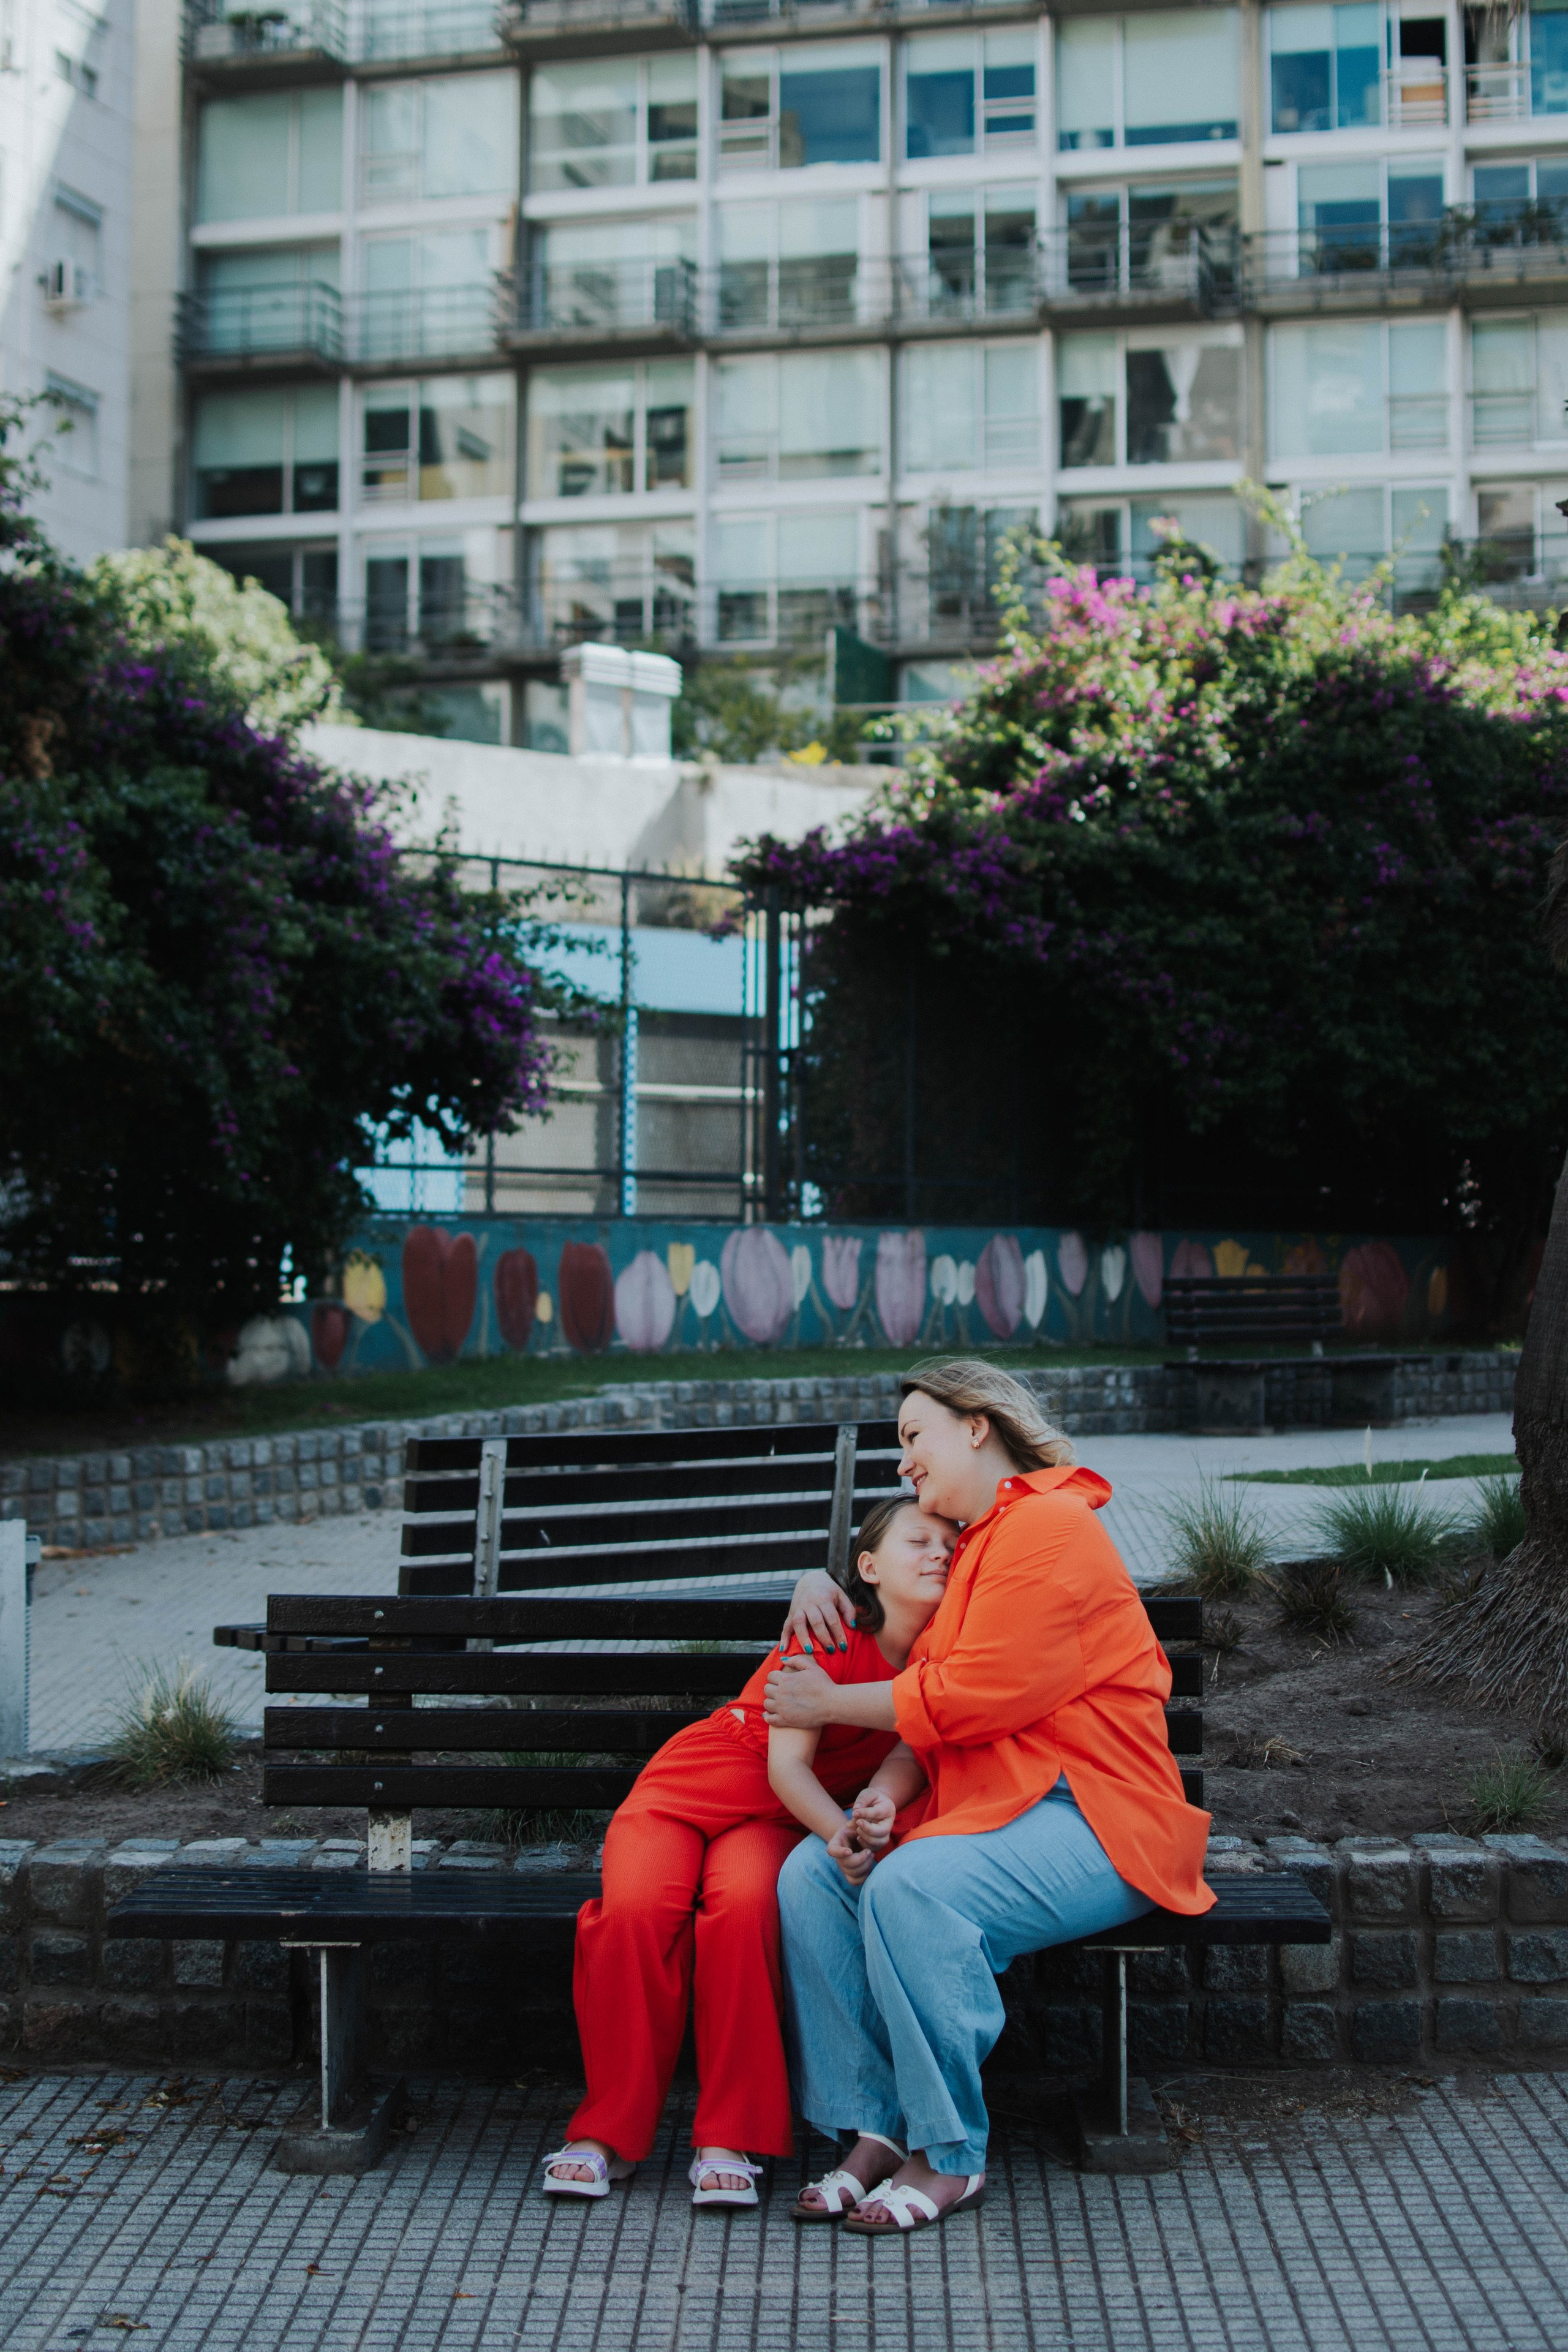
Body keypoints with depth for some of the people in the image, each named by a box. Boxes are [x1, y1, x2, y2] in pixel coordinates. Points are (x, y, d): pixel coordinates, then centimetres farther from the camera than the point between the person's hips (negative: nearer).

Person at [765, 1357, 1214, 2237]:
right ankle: (870, 2131, -11)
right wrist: (886, 1794, -7)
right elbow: (934, 1714, 14)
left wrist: (830, 1704, -3)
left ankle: (950, 2157, -18)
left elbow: (967, 1697, -16)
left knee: (913, 1889, -33)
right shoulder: (971, 1545, 21)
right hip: (992, 1802, 9)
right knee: (811, 1874, -12)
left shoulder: (1050, 1528, -10)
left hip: (1092, 1819, -9)